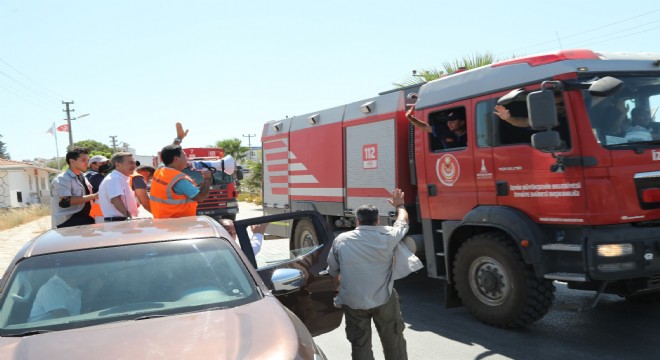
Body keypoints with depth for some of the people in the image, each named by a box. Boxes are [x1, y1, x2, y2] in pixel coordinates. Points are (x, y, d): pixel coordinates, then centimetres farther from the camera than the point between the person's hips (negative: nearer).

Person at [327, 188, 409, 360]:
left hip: (352, 302, 1)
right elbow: (403, 221, 15)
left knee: (360, 345, 12)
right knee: (394, 342, 18)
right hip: (384, 300, 0)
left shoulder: (340, 240, -3)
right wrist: (399, 205, 35)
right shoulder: (387, 235, -6)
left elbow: (333, 272, 9)